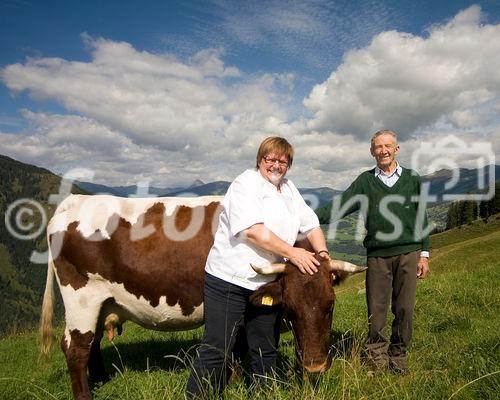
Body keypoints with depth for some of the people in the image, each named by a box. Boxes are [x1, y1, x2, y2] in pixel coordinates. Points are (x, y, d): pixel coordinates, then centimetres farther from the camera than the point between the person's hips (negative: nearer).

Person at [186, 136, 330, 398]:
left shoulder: (289, 189, 16)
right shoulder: (245, 183, -8)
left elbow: (311, 224, 15)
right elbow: (253, 230, -21)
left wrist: (322, 253, -2)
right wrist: (292, 253, -21)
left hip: (268, 284, 7)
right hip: (229, 279, -7)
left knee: (266, 352, 17)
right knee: (217, 350, 1)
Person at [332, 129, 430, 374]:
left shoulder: (412, 179, 8)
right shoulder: (365, 181, 6)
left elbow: (421, 219, 9)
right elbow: (341, 207, -4)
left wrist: (424, 254, 5)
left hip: (408, 253, 1)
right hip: (377, 255, 0)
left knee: (404, 308, 5)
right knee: (376, 308, 3)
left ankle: (398, 356, 24)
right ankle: (376, 356, 21)